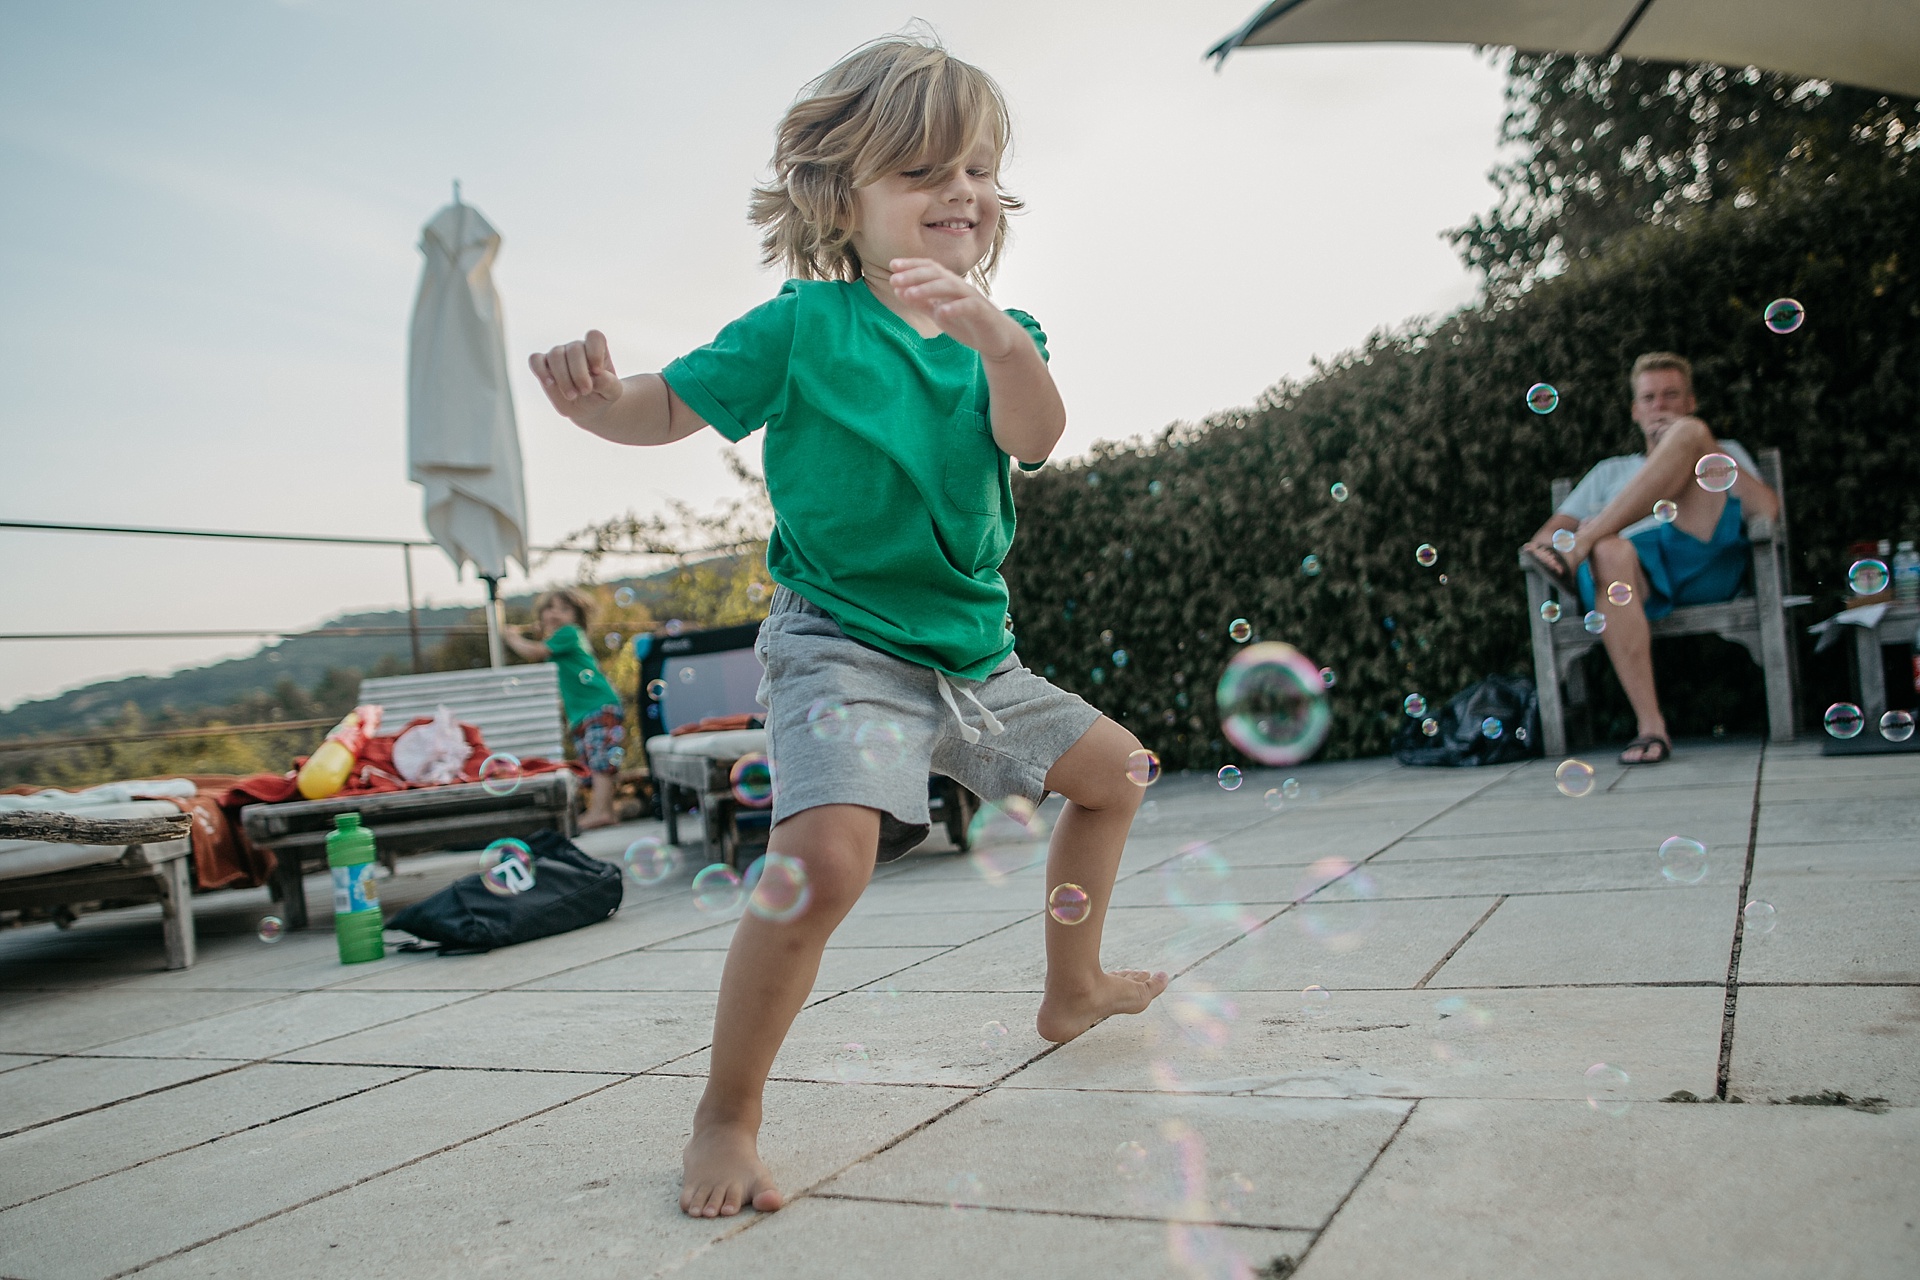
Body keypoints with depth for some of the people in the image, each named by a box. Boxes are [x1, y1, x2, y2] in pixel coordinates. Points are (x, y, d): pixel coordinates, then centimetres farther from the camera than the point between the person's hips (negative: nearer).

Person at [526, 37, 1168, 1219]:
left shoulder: (1000, 334, 5)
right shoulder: (803, 326, -6)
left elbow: (1035, 437, -16)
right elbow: (668, 408, -3)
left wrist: (996, 338, -37)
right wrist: (591, 394, -26)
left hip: (974, 651, 7)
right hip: (842, 645, -6)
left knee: (1112, 768, 18)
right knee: (829, 849, -30)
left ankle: (1075, 987, 38)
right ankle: (727, 1118, -12)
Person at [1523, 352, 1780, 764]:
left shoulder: (1724, 453, 33)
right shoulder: (1611, 471, 37)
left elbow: (1769, 509, 10)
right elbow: (1546, 534, 23)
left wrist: (1707, 449, 5)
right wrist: (1547, 543, -3)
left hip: (1703, 559, -1)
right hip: (1638, 572, 1)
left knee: (1689, 434, -16)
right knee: (1609, 553, -39)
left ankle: (1581, 546, -30)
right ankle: (1650, 727, -41)